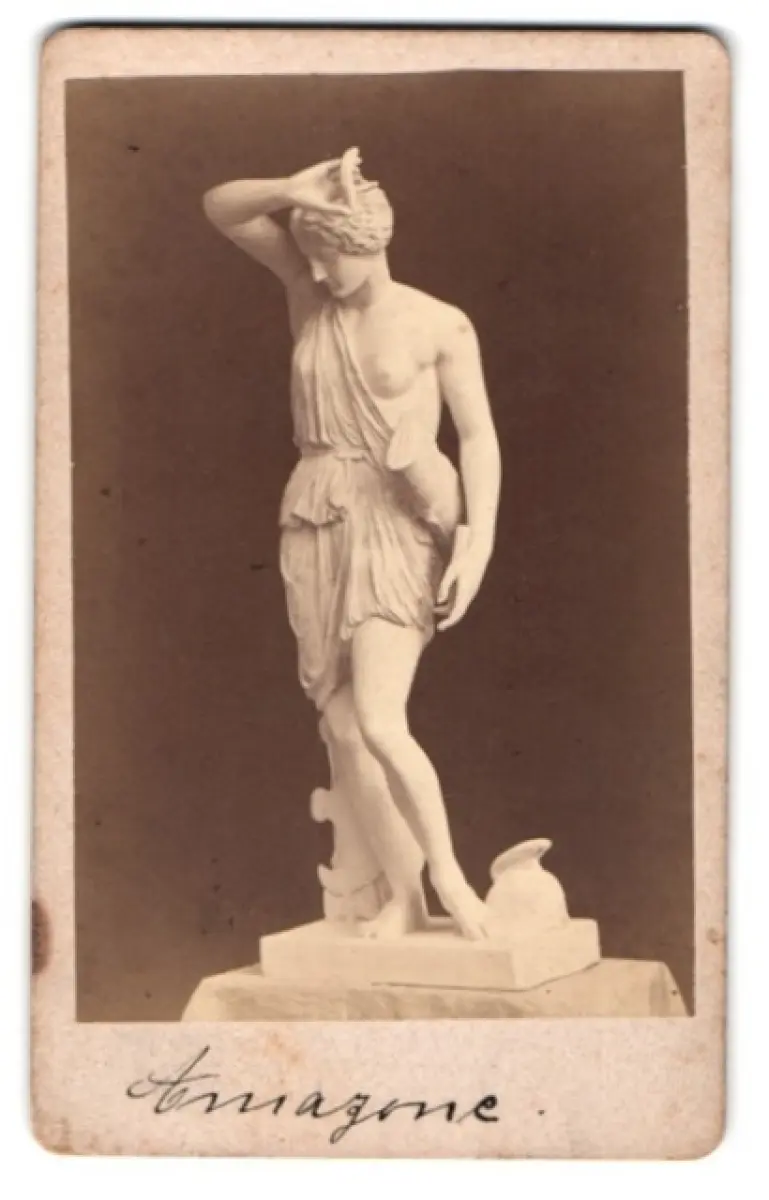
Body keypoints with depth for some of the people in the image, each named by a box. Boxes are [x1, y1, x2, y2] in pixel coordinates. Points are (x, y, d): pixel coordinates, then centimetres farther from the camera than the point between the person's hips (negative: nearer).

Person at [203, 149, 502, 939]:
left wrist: (477, 545, -11)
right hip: (317, 526, 5)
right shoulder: (309, 294, 6)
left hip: (398, 525, -5)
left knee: (378, 722, -16)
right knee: (341, 729, 3)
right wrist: (292, 190, -13)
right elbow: (220, 208, 5)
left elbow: (479, 438, -3)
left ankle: (449, 873, 4)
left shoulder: (439, 326, -5)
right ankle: (403, 895, 14)